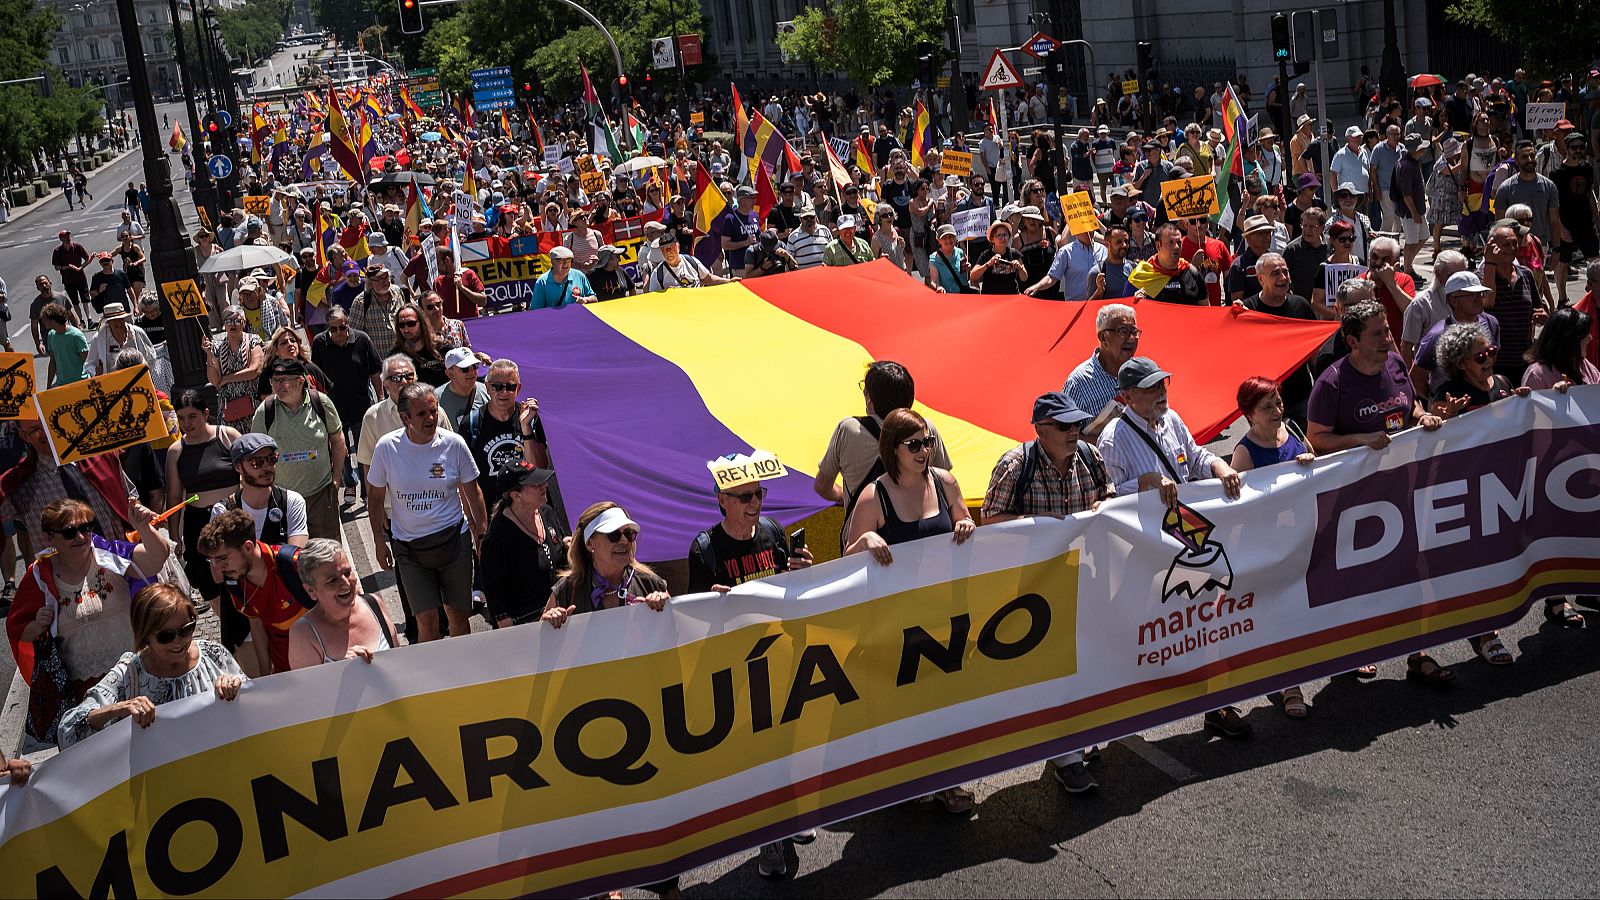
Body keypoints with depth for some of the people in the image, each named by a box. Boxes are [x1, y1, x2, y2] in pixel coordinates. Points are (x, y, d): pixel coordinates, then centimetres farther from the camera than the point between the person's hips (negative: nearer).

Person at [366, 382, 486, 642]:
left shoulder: (454, 443, -8)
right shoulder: (386, 446, -8)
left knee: (458, 614, 9)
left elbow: (472, 492, 4)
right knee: (427, 620, -4)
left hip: (454, 540, 0)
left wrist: (482, 534, 5)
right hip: (408, 545, 0)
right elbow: (375, 497, 4)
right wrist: (379, 541, 6)